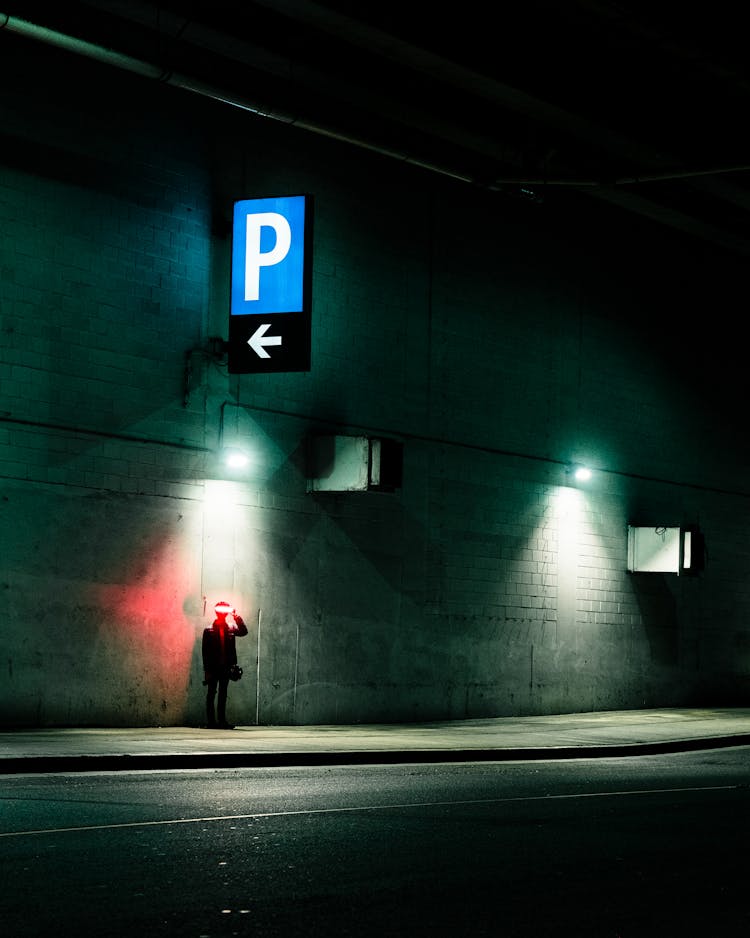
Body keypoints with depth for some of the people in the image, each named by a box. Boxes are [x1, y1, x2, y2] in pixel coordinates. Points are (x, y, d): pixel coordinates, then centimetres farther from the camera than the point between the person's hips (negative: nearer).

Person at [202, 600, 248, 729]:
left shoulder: (231, 628, 8)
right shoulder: (209, 631, -2)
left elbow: (243, 631, -9)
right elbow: (205, 651, -4)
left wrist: (237, 617, -17)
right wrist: (207, 669, -9)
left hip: (226, 667, 4)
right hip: (213, 667, -4)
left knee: (223, 695, 9)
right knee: (211, 694, 0)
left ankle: (222, 721, 13)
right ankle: (211, 721, 1)